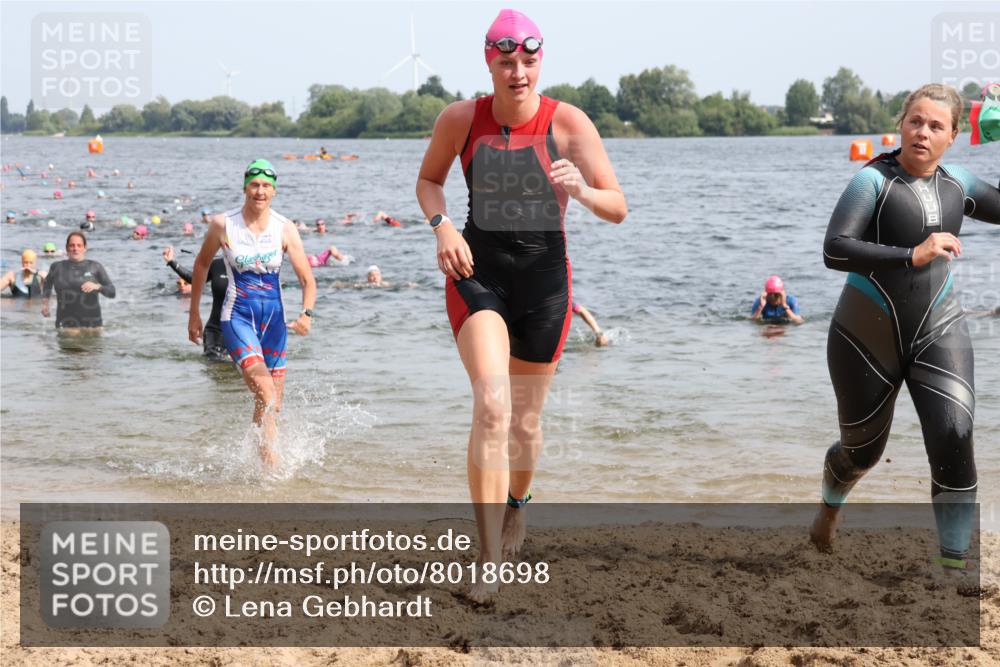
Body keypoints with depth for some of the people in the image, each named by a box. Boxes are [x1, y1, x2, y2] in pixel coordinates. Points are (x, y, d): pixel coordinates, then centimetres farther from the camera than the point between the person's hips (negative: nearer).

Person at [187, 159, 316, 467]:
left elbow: (307, 279, -2)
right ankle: (270, 461, -23)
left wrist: (307, 313, -21)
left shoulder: (285, 229, -2)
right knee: (265, 393, -23)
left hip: (273, 318, 3)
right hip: (237, 317, -3)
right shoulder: (223, 225, -5)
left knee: (272, 404, 9)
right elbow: (202, 264, 10)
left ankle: (255, 458, 29)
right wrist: (194, 313, 14)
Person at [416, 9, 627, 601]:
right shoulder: (461, 119, -6)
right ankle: (490, 561, -22)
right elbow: (429, 180, 12)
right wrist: (443, 225, -8)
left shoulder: (568, 123, -10)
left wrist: (582, 190, -31)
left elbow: (619, 209, -9)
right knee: (492, 404, -22)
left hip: (545, 279, 1)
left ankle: (518, 504, 49)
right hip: (478, 271, -1)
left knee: (525, 419, 15)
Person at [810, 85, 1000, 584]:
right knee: (863, 450, 15)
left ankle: (955, 566, -9)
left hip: (938, 332, 3)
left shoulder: (957, 184, 3)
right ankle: (829, 507, 50)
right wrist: (912, 255, -33)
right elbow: (834, 250, -26)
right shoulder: (874, 180, -14)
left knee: (954, 441, -16)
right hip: (867, 336, -3)